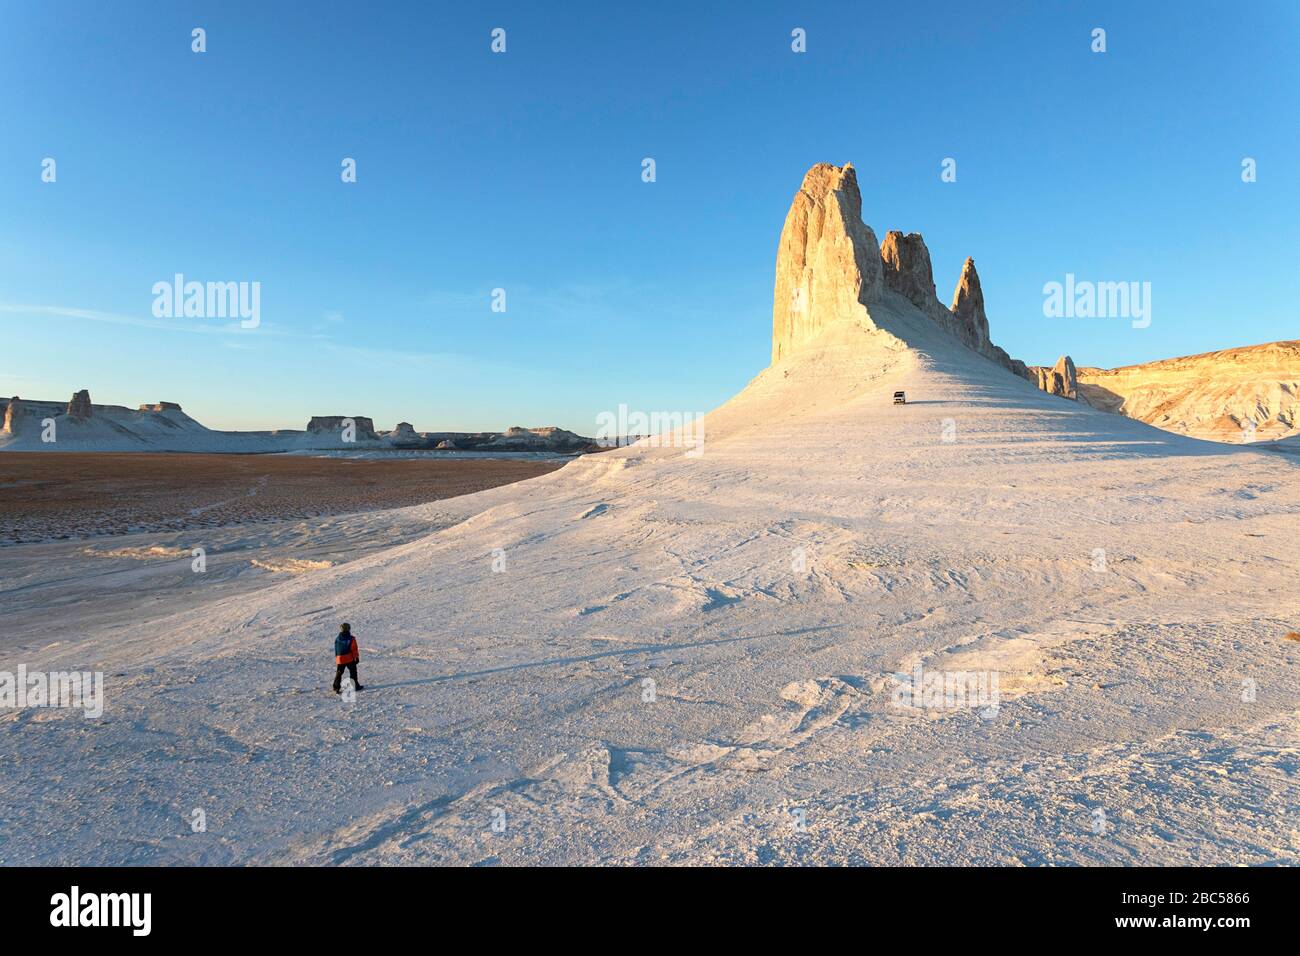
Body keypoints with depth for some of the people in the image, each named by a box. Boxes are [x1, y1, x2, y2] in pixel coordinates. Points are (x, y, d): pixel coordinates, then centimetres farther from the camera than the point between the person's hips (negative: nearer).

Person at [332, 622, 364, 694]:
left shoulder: (337, 639, 4)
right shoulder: (351, 639, -11)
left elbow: (336, 650, 12)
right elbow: (354, 649, -10)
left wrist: (336, 657, 22)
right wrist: (357, 657, 0)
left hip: (339, 659, 4)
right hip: (350, 659, -4)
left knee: (339, 673, 11)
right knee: (353, 671, 9)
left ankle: (336, 688, 7)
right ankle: (355, 686, 13)